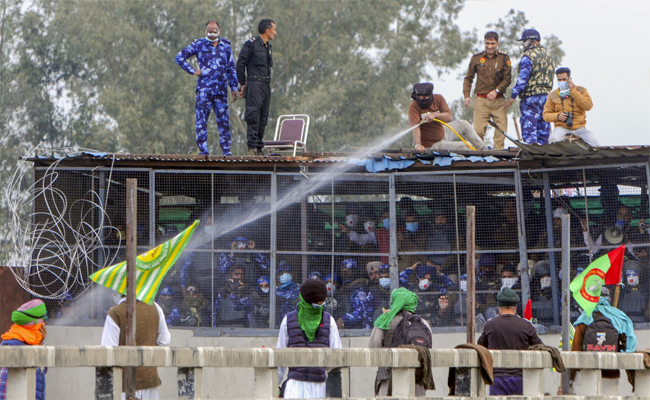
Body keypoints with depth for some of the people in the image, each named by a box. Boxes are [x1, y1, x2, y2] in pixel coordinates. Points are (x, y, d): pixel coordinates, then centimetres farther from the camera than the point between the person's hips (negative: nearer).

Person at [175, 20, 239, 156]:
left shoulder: (226, 46, 14)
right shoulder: (199, 44, 5)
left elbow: (231, 69, 18)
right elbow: (179, 57, 8)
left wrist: (234, 88, 13)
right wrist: (193, 71, 0)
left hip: (221, 89, 3)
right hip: (204, 89, -3)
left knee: (224, 120, 2)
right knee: (201, 120, -5)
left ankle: (226, 149, 7)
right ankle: (203, 149, -3)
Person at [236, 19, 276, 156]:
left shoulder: (268, 47, 19)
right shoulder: (251, 45, -6)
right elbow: (240, 64, -5)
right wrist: (243, 84, -2)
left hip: (266, 86, 8)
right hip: (255, 85, -8)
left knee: (263, 118, 6)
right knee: (253, 116, -12)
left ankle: (259, 148, 7)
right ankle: (252, 146, -15)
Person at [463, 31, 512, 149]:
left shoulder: (504, 58, 6)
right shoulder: (476, 58, 8)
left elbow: (507, 79, 3)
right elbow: (468, 78, 12)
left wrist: (496, 91, -12)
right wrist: (466, 95, 0)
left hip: (498, 100, 0)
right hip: (481, 100, 0)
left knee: (501, 130, -6)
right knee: (478, 130, -9)